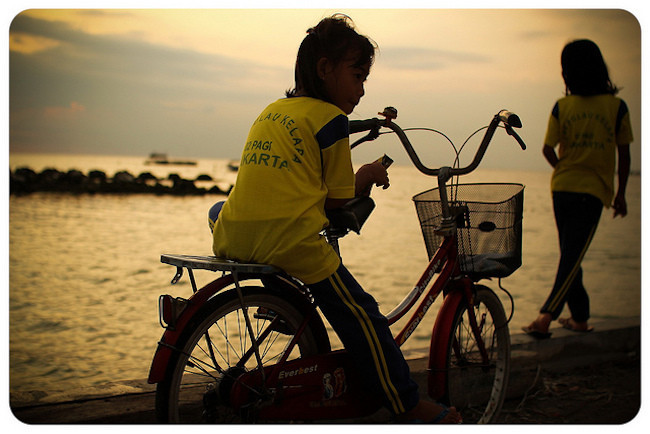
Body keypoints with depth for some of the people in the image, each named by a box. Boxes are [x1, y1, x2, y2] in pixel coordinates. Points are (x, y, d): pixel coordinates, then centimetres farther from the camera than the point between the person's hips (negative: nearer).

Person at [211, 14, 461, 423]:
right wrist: (366, 176, 21)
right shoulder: (331, 118, 1)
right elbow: (338, 201, 1)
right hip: (291, 241, -7)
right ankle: (409, 406, 15)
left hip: (233, 238, 7)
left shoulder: (271, 111, 22)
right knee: (362, 316, 6)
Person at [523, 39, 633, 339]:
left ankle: (580, 317, 23)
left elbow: (548, 150, 0)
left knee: (569, 254, 16)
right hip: (594, 190, -2)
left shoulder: (562, 106, -1)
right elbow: (624, 154, 0)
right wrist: (621, 194, 9)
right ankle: (545, 316, -19)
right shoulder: (616, 106, -3)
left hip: (562, 187, 2)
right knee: (573, 255, -5)